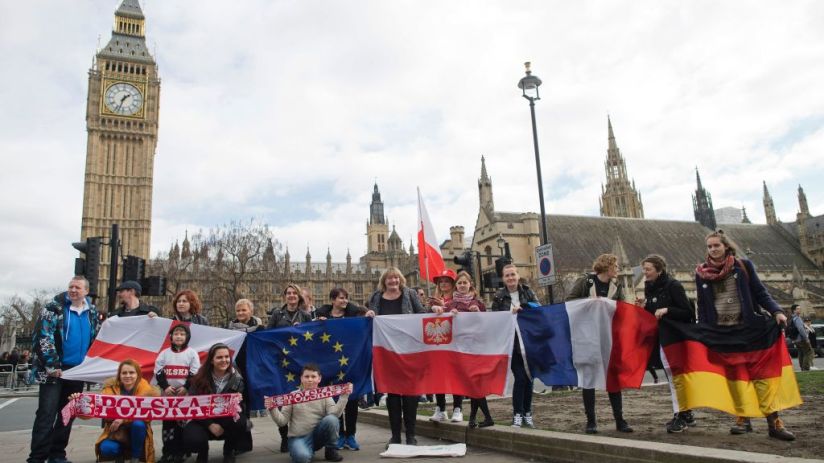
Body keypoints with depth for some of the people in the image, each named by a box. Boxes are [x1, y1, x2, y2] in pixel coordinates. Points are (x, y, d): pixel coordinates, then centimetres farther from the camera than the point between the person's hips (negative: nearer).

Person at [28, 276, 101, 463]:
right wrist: (51, 365, -17)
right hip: (54, 369, -5)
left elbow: (97, 339, 18)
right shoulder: (55, 307, -7)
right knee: (47, 414, -8)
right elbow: (42, 337, -13)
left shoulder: (92, 311, 9)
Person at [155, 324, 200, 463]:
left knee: (182, 423, 2)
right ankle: (167, 452, 13)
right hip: (167, 394, 2)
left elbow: (195, 373, -4)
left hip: (185, 394, -2)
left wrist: (186, 387, -14)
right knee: (167, 423, 6)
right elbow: (158, 372, 2)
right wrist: (165, 386, -11)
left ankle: (179, 452, 9)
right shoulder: (164, 353, 6)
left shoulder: (192, 353, -1)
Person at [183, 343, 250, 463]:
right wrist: (210, 424, -20)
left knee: (239, 422, -34)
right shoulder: (199, 379, -6)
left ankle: (229, 451, 1)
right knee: (192, 440, -32)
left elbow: (241, 404, -6)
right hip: (204, 421, 0)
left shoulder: (237, 379, -5)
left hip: (227, 422, 0)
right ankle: (203, 451, 10)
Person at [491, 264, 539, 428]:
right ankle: (517, 414, 5)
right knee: (519, 377, -7)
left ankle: (527, 413, 20)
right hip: (511, 342, -2)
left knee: (528, 377, 7)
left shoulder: (527, 292, 6)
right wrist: (511, 313, -14)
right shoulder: (499, 297, 2)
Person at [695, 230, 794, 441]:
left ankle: (774, 421, 0)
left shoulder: (743, 266, 2)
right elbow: (702, 306, 9)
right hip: (719, 332, 2)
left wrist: (776, 311, -16)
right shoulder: (701, 273, 6)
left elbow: (760, 293, 1)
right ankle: (743, 419, 14)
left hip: (746, 328, -2)